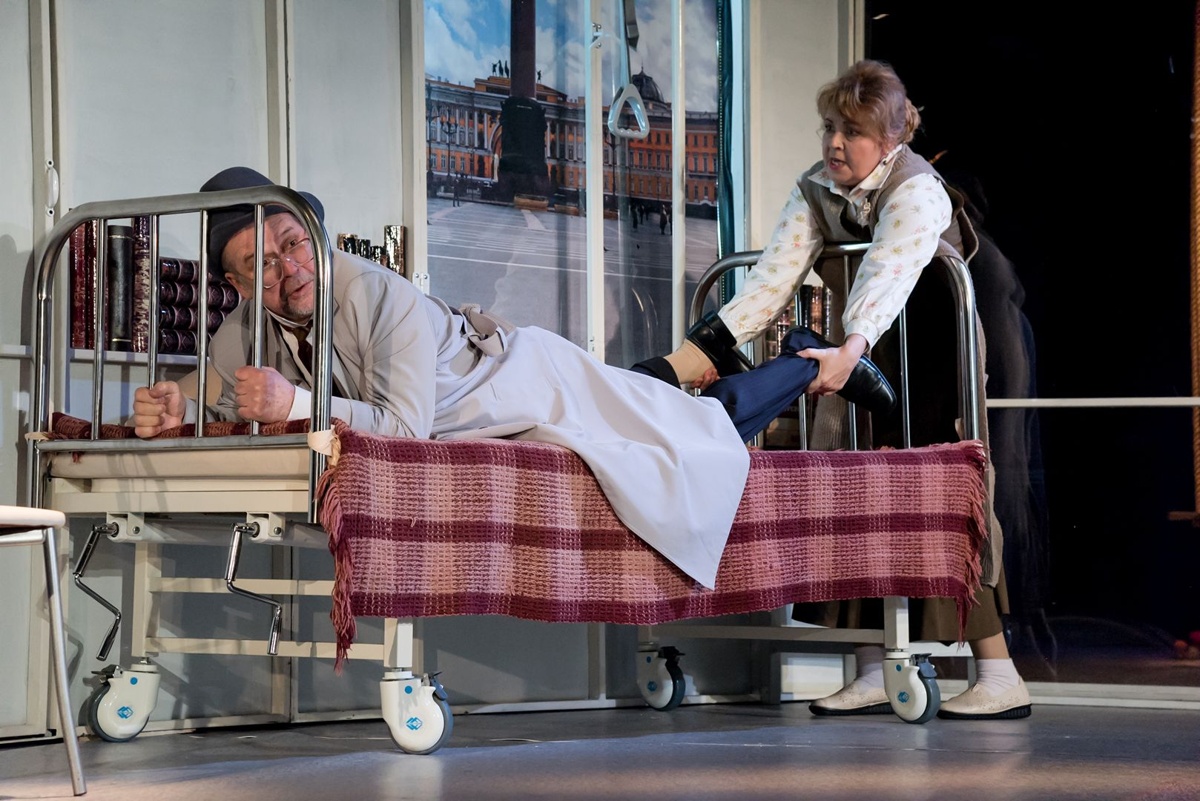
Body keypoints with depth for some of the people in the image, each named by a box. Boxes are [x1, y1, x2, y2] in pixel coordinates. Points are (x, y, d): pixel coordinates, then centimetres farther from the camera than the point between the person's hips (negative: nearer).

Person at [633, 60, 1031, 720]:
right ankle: (874, 670, -2)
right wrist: (711, 347, -29)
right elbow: (772, 277, -13)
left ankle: (999, 675, -12)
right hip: (856, 362, 6)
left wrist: (850, 351, -57)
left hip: (929, 364, -6)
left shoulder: (917, 191, -22)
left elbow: (886, 279, -39)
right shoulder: (814, 193, -2)